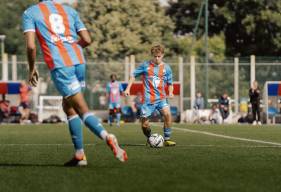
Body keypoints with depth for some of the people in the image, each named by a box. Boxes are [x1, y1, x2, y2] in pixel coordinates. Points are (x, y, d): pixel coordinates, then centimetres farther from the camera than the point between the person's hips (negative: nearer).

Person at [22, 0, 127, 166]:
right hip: (79, 61, 5)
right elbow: (87, 40, 12)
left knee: (83, 110, -7)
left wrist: (32, 69, 10)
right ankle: (79, 155, 15)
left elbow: (31, 45, -5)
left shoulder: (29, 13, 8)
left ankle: (108, 137, -30)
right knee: (68, 106, 20)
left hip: (59, 65, -5)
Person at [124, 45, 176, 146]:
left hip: (161, 98, 0)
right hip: (148, 99, 0)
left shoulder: (166, 68, 5)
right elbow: (134, 75, 11)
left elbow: (170, 83, 12)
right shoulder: (146, 65, 3)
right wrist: (128, 88, 2)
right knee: (144, 125, -1)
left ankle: (167, 139, -16)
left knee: (167, 114, -27)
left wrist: (170, 92, -7)